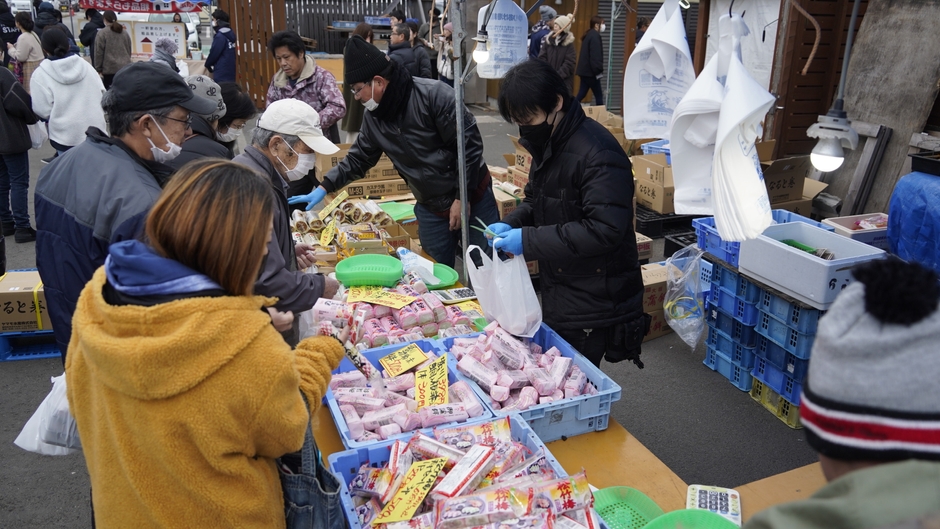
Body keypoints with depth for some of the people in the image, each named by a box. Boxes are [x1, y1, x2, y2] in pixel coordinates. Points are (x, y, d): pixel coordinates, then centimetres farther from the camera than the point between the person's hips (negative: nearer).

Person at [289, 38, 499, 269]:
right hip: (430, 210, 5)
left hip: (474, 198, -5)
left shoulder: (434, 95, -19)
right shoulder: (374, 117, 2)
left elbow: (470, 143, -18)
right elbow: (358, 158, 14)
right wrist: (324, 188, 5)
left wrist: (463, 197, -17)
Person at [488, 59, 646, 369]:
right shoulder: (548, 144, 8)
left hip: (593, 306, -9)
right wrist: (511, 224, -1)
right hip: (559, 296, 9)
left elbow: (604, 230, -28)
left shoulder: (597, 153, -22)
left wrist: (529, 241, -26)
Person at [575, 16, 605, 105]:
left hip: (585, 70, 10)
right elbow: (595, 56, -20)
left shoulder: (589, 35, 17)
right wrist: (599, 70, -19)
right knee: (599, 95, -2)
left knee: (581, 94, 9)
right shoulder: (595, 36, -13)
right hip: (590, 71, -10)